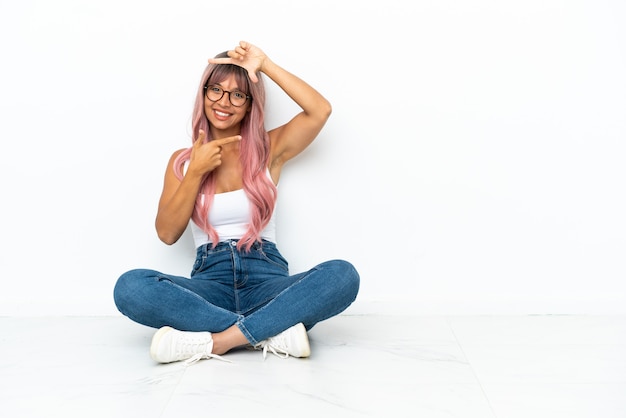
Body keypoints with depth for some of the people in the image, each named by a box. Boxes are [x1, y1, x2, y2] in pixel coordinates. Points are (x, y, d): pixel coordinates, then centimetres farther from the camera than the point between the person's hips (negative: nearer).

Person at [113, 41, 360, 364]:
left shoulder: (269, 149, 11)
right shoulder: (183, 161, 13)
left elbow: (320, 110, -4)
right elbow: (167, 233, 3)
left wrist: (265, 65, -3)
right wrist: (196, 171, -6)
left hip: (267, 279, 0)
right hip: (211, 281, 1)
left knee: (342, 274, -30)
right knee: (130, 286, -29)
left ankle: (213, 341, -31)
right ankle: (274, 332, -28)